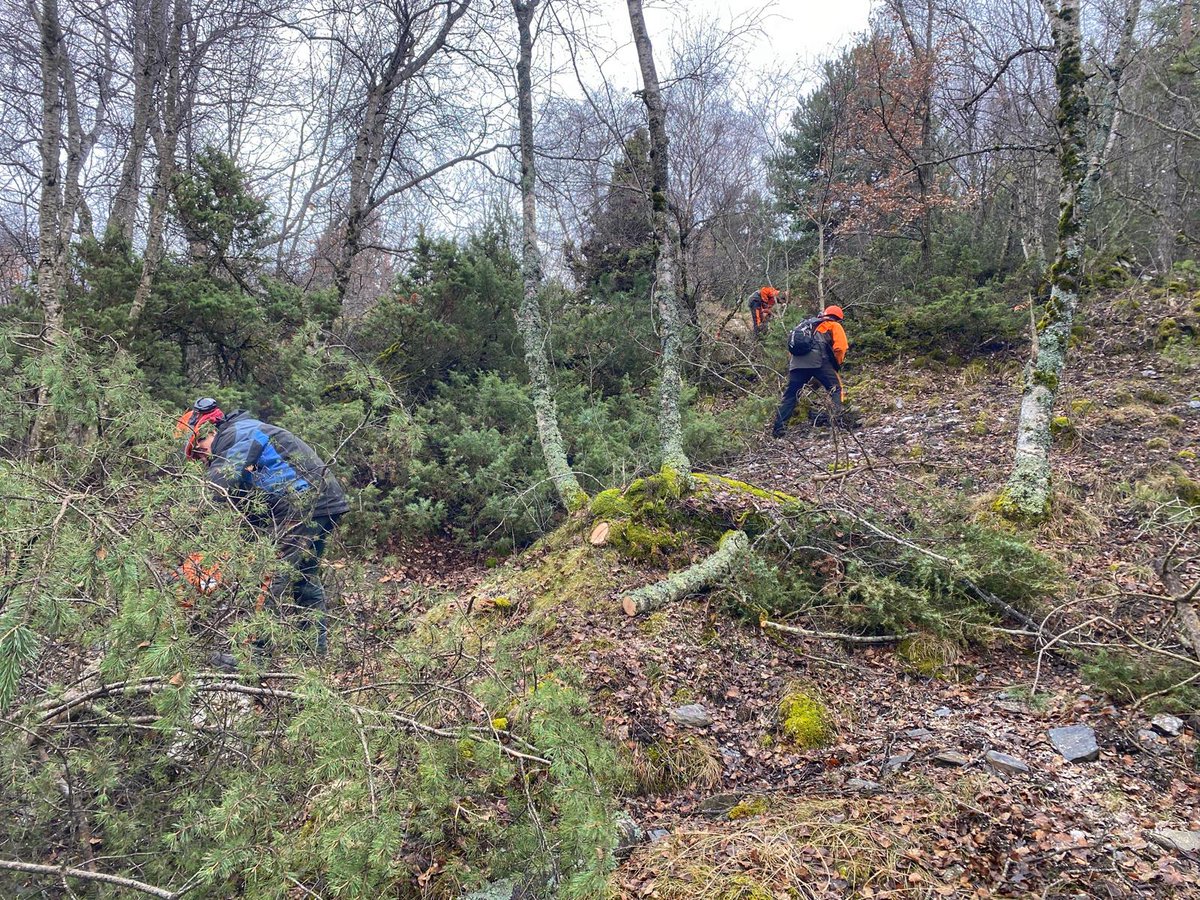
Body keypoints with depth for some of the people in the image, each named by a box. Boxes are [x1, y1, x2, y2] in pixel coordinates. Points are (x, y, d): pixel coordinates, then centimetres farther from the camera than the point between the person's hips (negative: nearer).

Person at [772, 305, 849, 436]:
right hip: (818, 361, -4)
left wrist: (791, 364, 36)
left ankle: (779, 427, 3)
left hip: (796, 362, 4)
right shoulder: (835, 326, 19)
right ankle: (837, 417, -7)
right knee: (835, 388, 10)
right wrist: (837, 364, 19)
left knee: (790, 395, 9)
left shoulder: (806, 323, 35)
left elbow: (790, 347, 31)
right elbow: (840, 348, 4)